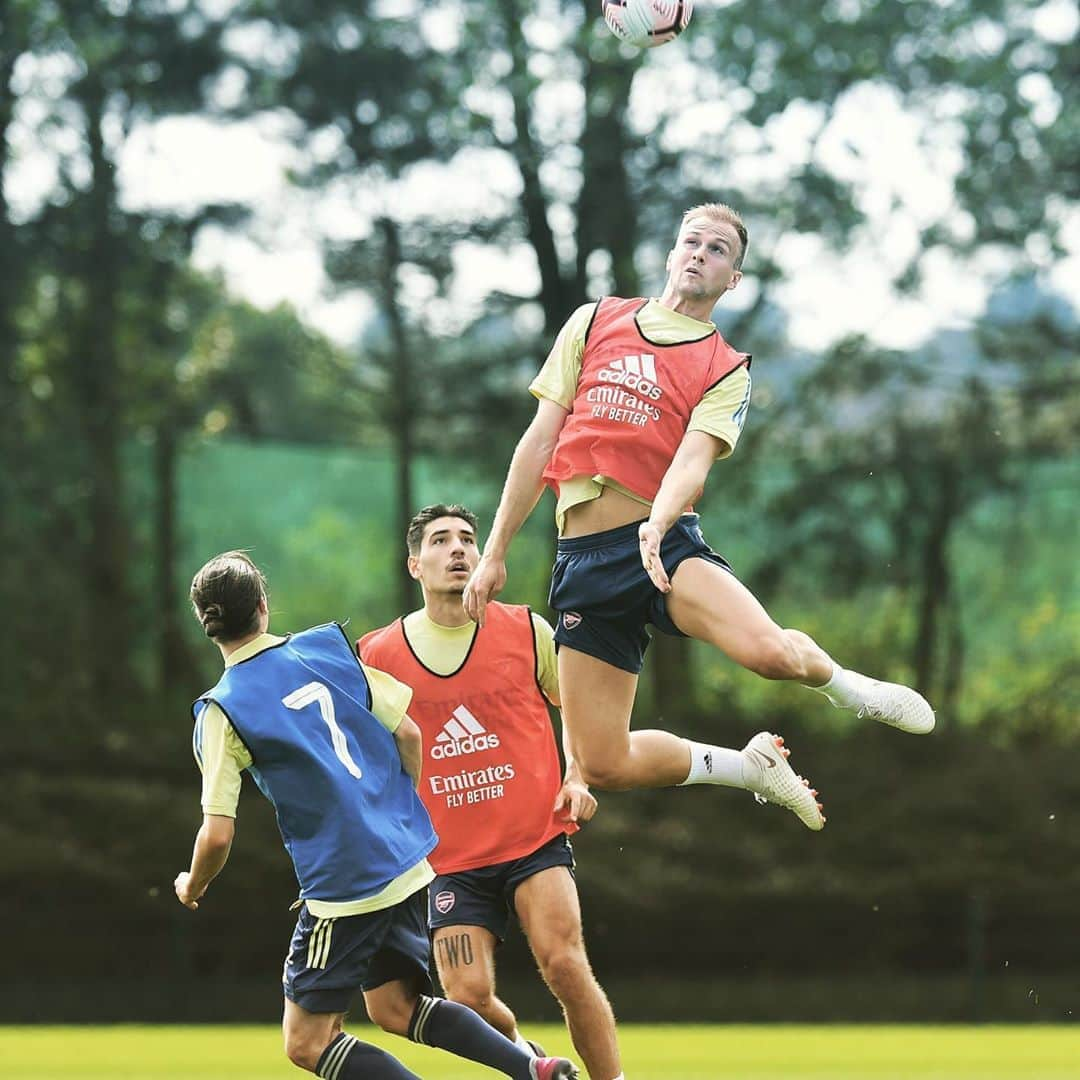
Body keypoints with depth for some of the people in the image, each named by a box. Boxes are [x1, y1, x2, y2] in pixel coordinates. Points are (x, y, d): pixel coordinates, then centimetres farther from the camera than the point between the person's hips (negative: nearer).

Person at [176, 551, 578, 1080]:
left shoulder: (220, 713, -10)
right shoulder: (327, 647, 4)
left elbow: (218, 836, -12)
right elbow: (409, 732, 6)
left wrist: (192, 887, 9)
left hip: (343, 888, -7)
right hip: (407, 862, 7)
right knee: (394, 1008, 20)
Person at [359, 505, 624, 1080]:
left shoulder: (526, 631, 1)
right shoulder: (378, 655, 0)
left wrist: (577, 779, 0)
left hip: (536, 839, -1)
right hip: (451, 860, 1)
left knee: (565, 965, -21)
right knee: (469, 998, -10)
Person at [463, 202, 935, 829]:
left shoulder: (728, 370, 7)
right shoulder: (596, 322, 14)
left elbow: (694, 458, -10)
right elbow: (541, 440, 13)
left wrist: (658, 525, -31)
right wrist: (496, 553, 9)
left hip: (666, 546, -2)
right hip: (584, 560, 2)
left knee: (769, 651, -33)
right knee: (603, 764, -9)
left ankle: (845, 687, 5)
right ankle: (750, 767, 19)